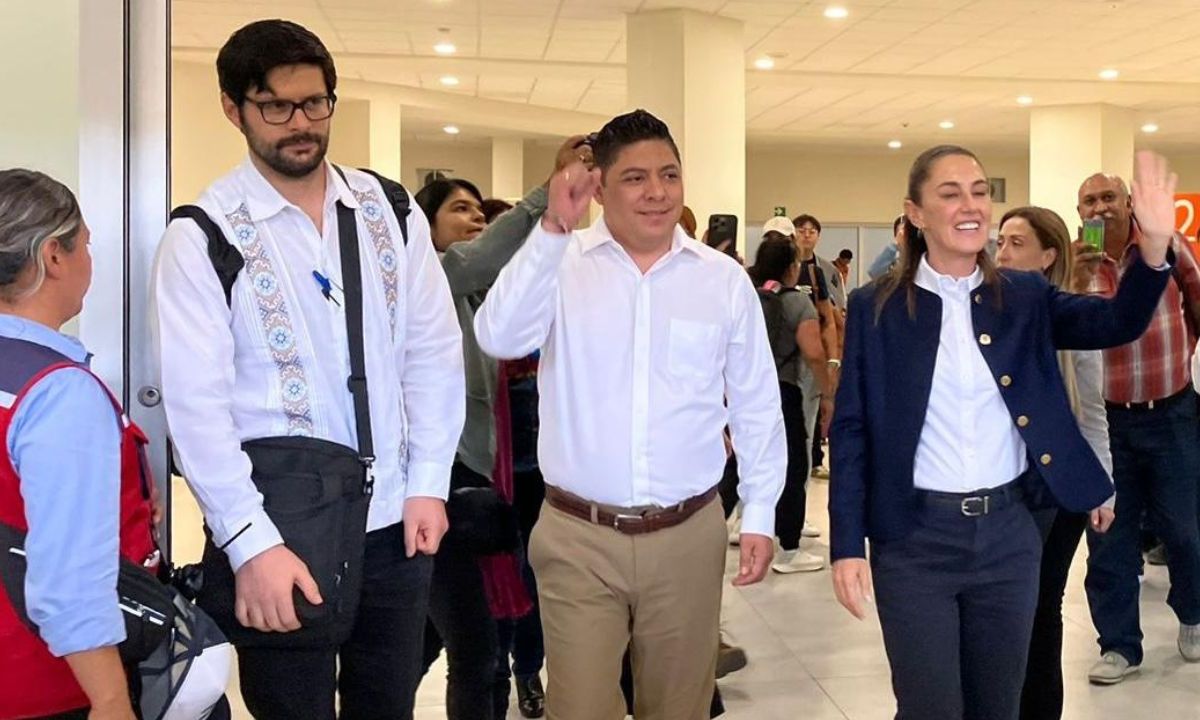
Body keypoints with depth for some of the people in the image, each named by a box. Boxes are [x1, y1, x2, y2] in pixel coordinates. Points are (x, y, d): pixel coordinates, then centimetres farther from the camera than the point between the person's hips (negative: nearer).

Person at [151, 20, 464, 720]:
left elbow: (434, 352, 5)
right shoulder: (202, 237, -7)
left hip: (395, 516, 4)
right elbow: (196, 403, -12)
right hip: (283, 529, -3)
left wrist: (428, 486, -2)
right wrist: (252, 544, -17)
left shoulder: (391, 212, 4)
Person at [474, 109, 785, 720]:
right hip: (578, 537, -2)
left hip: (688, 536, 2)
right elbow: (499, 339, -20)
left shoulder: (725, 280, 3)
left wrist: (759, 515, 7)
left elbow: (756, 407, 8)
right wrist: (553, 228, -24)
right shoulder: (560, 264, -3)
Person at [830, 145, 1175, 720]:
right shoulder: (876, 307, -3)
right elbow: (851, 430, -4)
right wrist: (848, 544, -9)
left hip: (1008, 531, 3)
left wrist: (1155, 246, -28)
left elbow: (1114, 324, -9)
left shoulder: (1024, 296, 5)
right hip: (915, 538, -3)